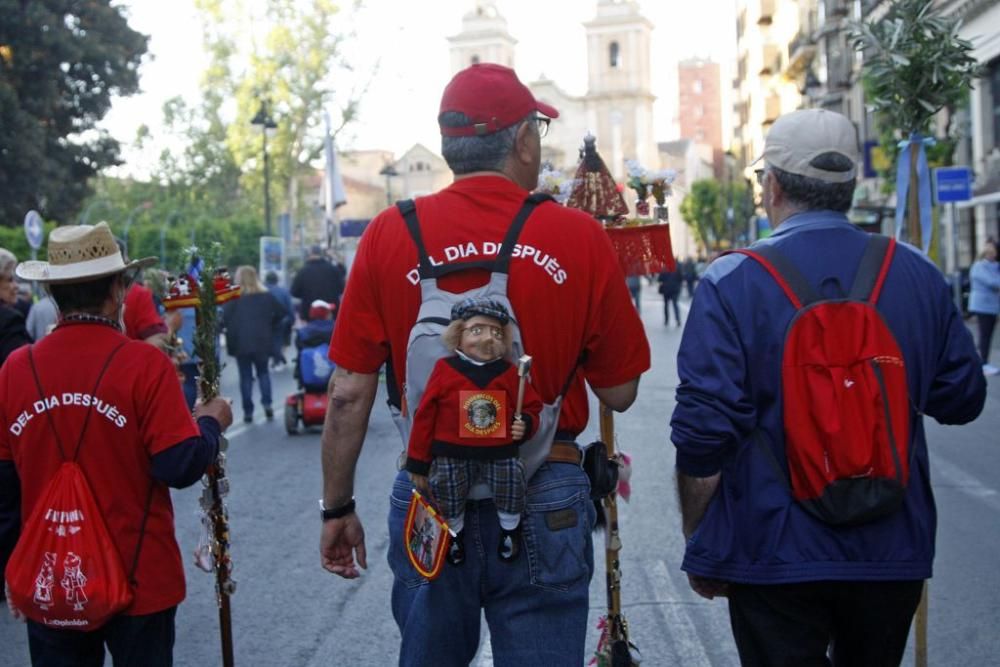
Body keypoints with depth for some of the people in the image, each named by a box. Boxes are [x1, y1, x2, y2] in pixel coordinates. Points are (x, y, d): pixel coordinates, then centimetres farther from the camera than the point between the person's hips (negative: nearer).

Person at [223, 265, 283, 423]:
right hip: (262, 341, 2)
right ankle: (267, 403, -2)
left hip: (241, 343, -2)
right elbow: (278, 315, 5)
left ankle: (248, 411, 3)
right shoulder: (266, 296, 5)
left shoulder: (233, 298, -5)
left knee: (245, 376, 4)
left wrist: (231, 336, -3)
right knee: (263, 372, 16)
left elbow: (225, 318, -13)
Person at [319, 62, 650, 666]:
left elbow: (349, 394, -2)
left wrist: (338, 508, 9)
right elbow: (619, 392, -1)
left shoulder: (390, 234, -4)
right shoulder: (579, 237, -7)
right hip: (545, 500, -1)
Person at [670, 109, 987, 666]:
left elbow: (703, 433, -14)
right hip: (893, 556, 4)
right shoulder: (919, 274, -1)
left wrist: (700, 545, -1)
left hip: (775, 556, -4)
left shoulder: (733, 284, -12)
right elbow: (962, 400, 7)